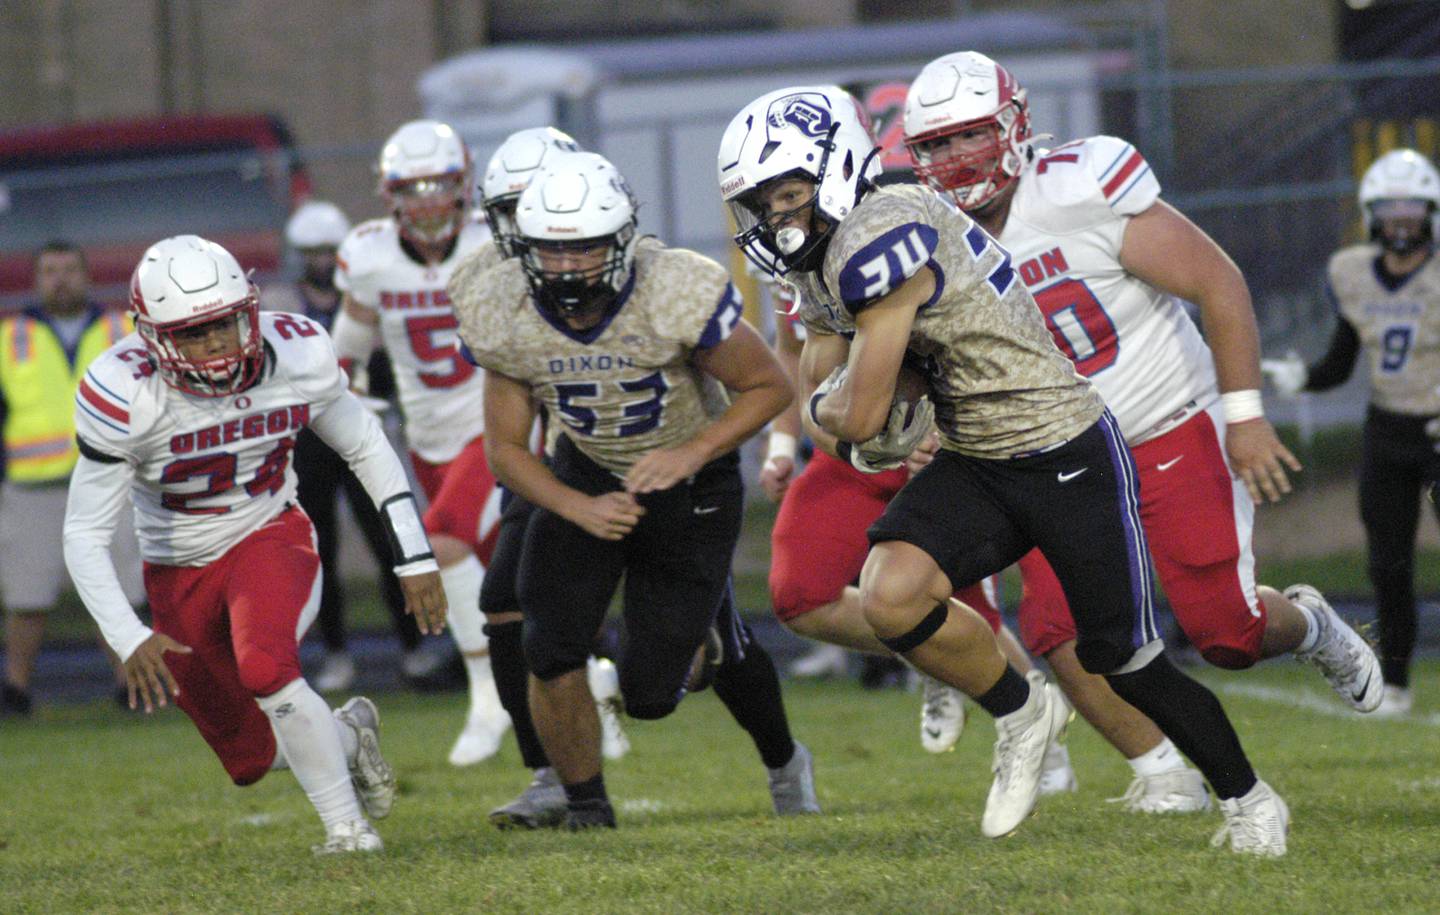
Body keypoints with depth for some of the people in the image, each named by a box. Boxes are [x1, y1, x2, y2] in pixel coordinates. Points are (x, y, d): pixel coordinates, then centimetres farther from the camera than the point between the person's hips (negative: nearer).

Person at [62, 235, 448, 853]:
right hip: (179, 571, 1)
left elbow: (368, 450, 0)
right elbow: (84, 534, -21)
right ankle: (347, 737, 38)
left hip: (270, 538, -1)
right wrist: (129, 638, -32)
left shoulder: (296, 357, -18)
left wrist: (416, 561, 0)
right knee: (252, 761, 6)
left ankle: (347, 826, -16)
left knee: (265, 668, -33)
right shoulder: (124, 395, -26)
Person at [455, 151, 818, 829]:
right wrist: (582, 510, -24)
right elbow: (505, 449, -8)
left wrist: (690, 454, -28)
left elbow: (768, 386, -15)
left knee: (651, 693, -3)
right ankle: (583, 803, 8)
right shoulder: (500, 317, -20)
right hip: (585, 477, 3)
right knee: (552, 653, -17)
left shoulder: (678, 296, -30)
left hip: (690, 484, -2)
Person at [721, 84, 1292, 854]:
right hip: (975, 466, 8)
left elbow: (861, 415, -22)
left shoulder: (879, 238, -25)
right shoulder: (816, 260, 5)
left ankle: (1248, 799, 25)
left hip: (1067, 457, -8)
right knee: (890, 597, -18)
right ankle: (1019, 715, 8)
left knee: (1124, 661, 2)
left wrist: (824, 409, 1)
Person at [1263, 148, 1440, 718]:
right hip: (1386, 435, 4)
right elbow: (1338, 367, 11)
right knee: (1389, 568, 5)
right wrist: (1295, 377, -7)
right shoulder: (1355, 277, 2)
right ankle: (1394, 685, 15)